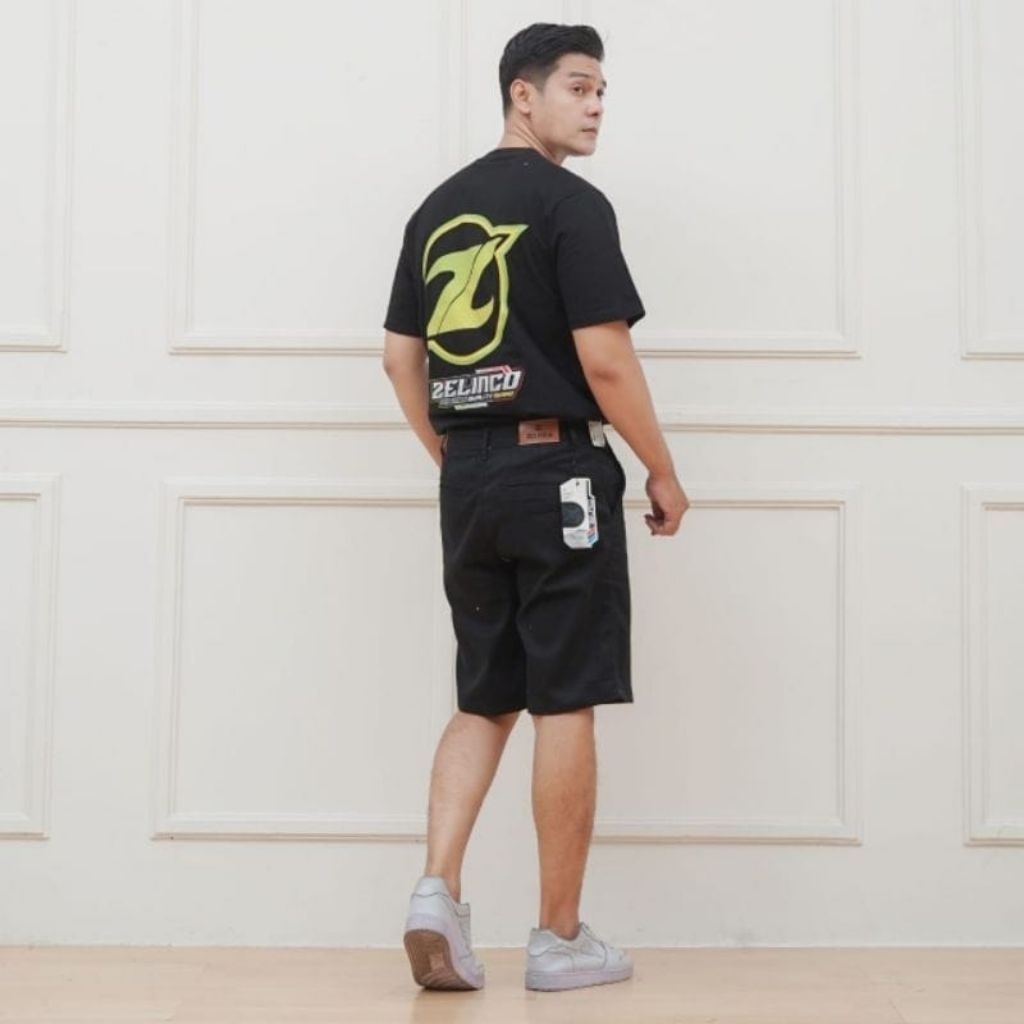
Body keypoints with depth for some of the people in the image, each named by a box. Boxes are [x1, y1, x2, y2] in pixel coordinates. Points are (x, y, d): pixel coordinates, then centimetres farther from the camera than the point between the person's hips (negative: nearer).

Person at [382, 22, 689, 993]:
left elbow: (399, 358, 14)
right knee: (564, 703, 1)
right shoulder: (570, 203, -8)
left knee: (485, 699, 14)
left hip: (469, 479, 7)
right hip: (556, 471, -7)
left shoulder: (438, 208, 14)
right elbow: (605, 361, -14)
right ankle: (559, 938, 9)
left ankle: (437, 892, 1)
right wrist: (664, 474, -3)